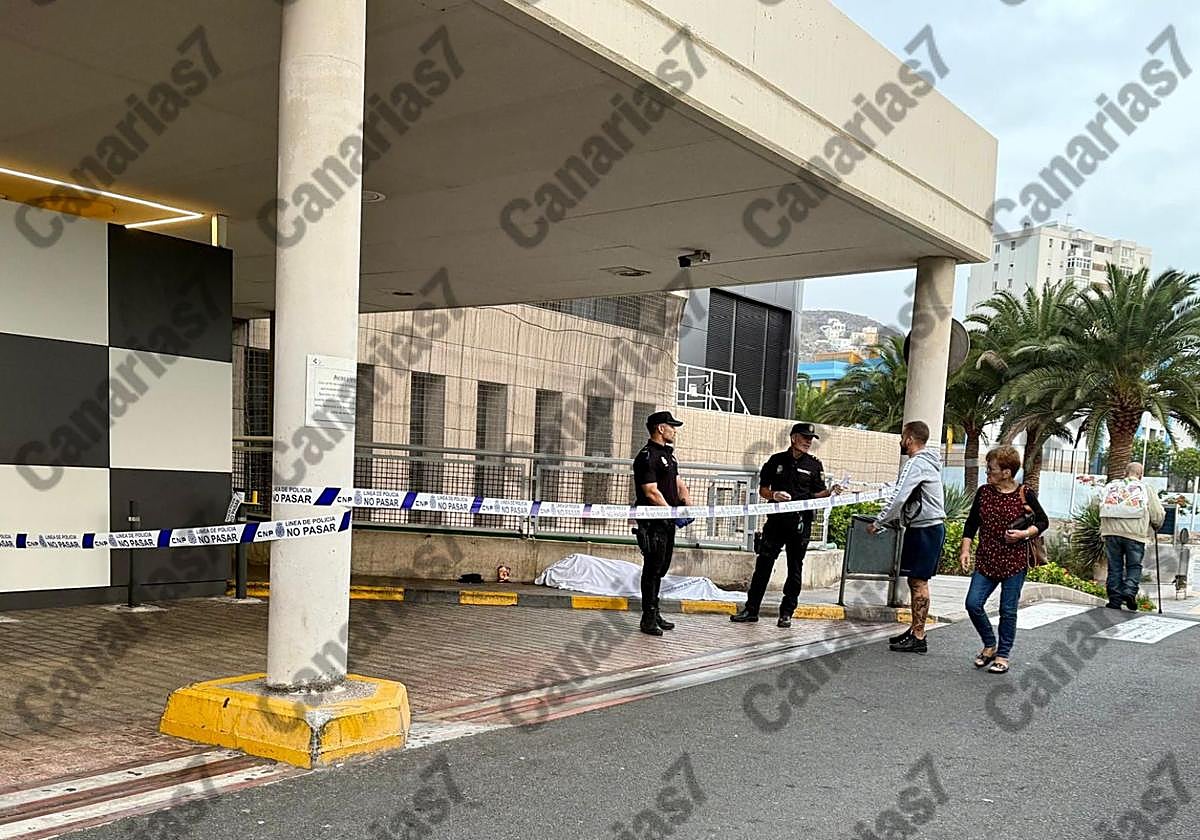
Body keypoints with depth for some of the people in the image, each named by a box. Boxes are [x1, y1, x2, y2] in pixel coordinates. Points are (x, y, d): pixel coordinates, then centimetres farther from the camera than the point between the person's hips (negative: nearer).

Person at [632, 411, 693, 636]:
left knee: (661, 569, 14)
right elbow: (651, 492, -20)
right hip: (653, 522, -9)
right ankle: (648, 619, 0)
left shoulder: (668, 455, 18)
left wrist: (688, 504, 2)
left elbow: (678, 483, 19)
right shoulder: (647, 456, -13)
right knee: (652, 569, -5)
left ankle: (654, 614, 24)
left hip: (668, 521, 9)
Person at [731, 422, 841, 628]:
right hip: (776, 519, 0)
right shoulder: (777, 460, 8)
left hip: (800, 523, 0)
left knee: (795, 569, 4)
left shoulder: (814, 466, 8)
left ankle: (786, 613, 13)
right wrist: (774, 495, -11)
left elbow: (817, 494, 5)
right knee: (763, 564, 1)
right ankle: (751, 609, 7)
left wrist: (831, 492, -15)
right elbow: (762, 489, 9)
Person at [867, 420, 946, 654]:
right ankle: (915, 631, 21)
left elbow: (899, 498, -21)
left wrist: (878, 523, -13)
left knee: (918, 582, -7)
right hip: (929, 527, 10)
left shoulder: (916, 463, -15)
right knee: (916, 581, 14)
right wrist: (891, 521, 18)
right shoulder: (928, 462, 18)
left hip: (925, 529, -10)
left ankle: (918, 638, -4)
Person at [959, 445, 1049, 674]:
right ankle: (989, 645, 19)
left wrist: (1025, 533, -13)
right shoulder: (983, 492, 4)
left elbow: (1043, 522, 5)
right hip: (986, 560, 3)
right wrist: (965, 549, 2)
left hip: (1014, 562, -3)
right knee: (973, 604, -5)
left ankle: (1003, 655, 19)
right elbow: (971, 524, 11)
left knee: (1008, 611, 3)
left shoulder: (1024, 494, -6)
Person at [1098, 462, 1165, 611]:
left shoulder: (1110, 487, 13)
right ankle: (1130, 591, -13)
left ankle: (1115, 600, 6)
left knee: (1114, 567, 7)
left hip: (1111, 532, 2)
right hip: (1135, 533, -2)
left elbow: (1102, 511, 16)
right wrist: (1155, 527, 24)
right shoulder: (1145, 489, 5)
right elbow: (1158, 515, 5)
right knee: (1134, 566, 8)